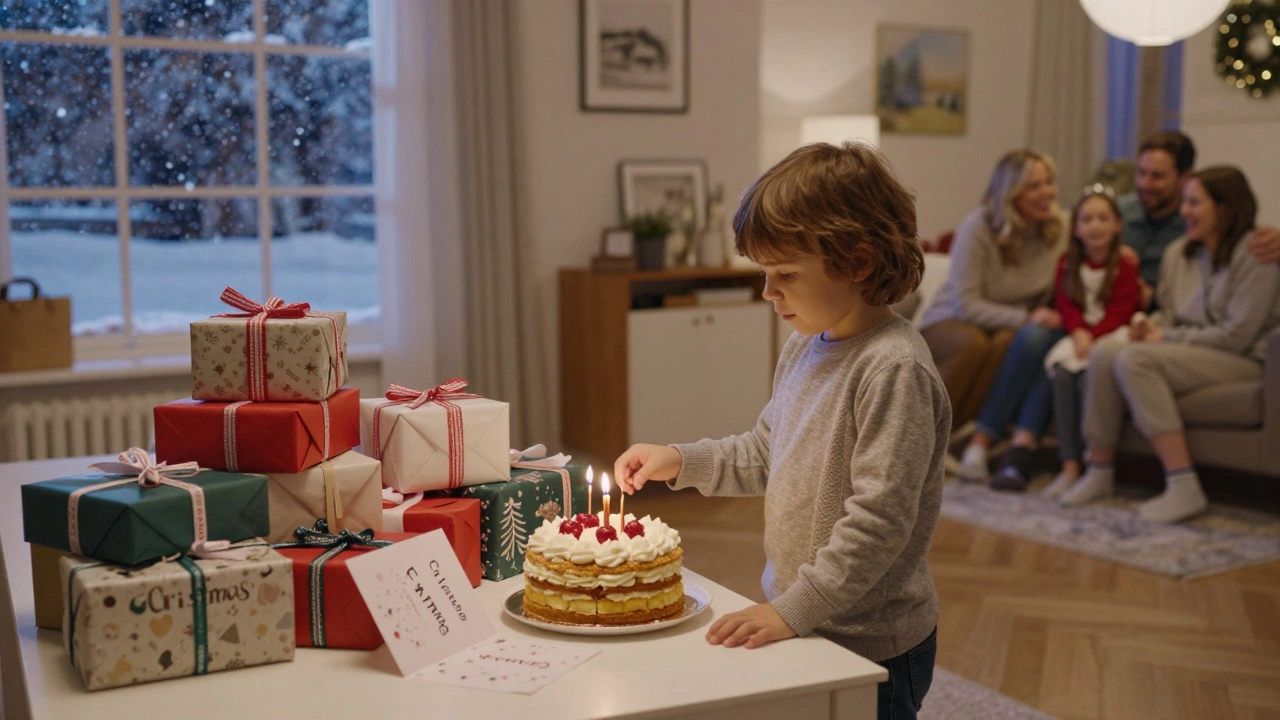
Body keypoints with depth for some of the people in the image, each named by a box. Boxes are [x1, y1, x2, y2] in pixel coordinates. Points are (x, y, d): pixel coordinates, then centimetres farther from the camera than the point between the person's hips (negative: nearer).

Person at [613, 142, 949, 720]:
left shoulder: (893, 368, -22)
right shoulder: (805, 347, 5)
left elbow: (880, 516, -25)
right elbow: (766, 454, 17)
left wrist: (794, 610, -24)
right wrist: (679, 461, 4)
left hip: (872, 645, -7)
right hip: (804, 627, 8)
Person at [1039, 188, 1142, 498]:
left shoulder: (1126, 264, -3)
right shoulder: (1068, 263, 11)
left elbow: (1120, 312, -9)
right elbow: (1065, 304, 4)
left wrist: (1093, 337, -22)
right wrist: (1078, 332, -14)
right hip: (1080, 336, 3)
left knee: (1089, 375, -33)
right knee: (1061, 373, -27)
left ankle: (1089, 459, -22)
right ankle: (1069, 468, -28)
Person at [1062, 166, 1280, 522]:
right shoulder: (1178, 253, 13)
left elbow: (1237, 334, -16)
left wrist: (1168, 338, -13)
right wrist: (1149, 324, -3)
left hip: (1242, 360, -7)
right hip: (1189, 351, 7)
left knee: (1135, 360, -30)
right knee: (1104, 353, -18)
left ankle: (1184, 488, -32)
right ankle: (1100, 473, -10)